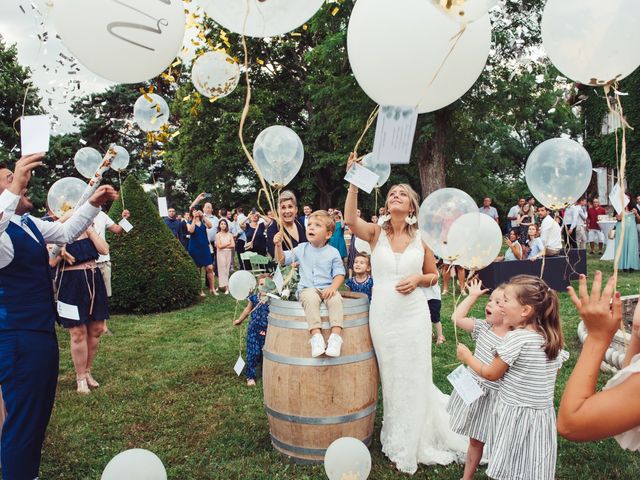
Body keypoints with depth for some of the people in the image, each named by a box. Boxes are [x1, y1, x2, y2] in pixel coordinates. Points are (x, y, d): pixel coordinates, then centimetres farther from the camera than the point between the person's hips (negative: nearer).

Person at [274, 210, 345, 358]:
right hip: (307, 289, 0)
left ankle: (336, 335, -36)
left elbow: (339, 274, 3)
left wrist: (333, 287, -16)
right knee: (311, 299, -34)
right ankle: (316, 335, -38)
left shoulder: (333, 252, 3)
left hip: (327, 288, 0)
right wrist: (278, 246, -10)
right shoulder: (302, 249, 8)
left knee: (336, 299, -32)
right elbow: (282, 260, 9)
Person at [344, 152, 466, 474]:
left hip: (413, 314, 0)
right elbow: (350, 220, -24)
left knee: (414, 377, 9)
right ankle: (397, 439, 36)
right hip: (382, 315, 0)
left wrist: (418, 279, -12)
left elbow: (434, 276, 10)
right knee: (392, 377, 14)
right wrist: (353, 181, -29)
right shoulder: (376, 233, -3)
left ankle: (413, 444, 33)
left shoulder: (421, 238, 0)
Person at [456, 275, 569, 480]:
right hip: (543, 415, 7)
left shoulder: (516, 337, -21)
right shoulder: (553, 338, 0)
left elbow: (491, 374, -11)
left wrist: (467, 357, 5)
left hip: (515, 415, -7)